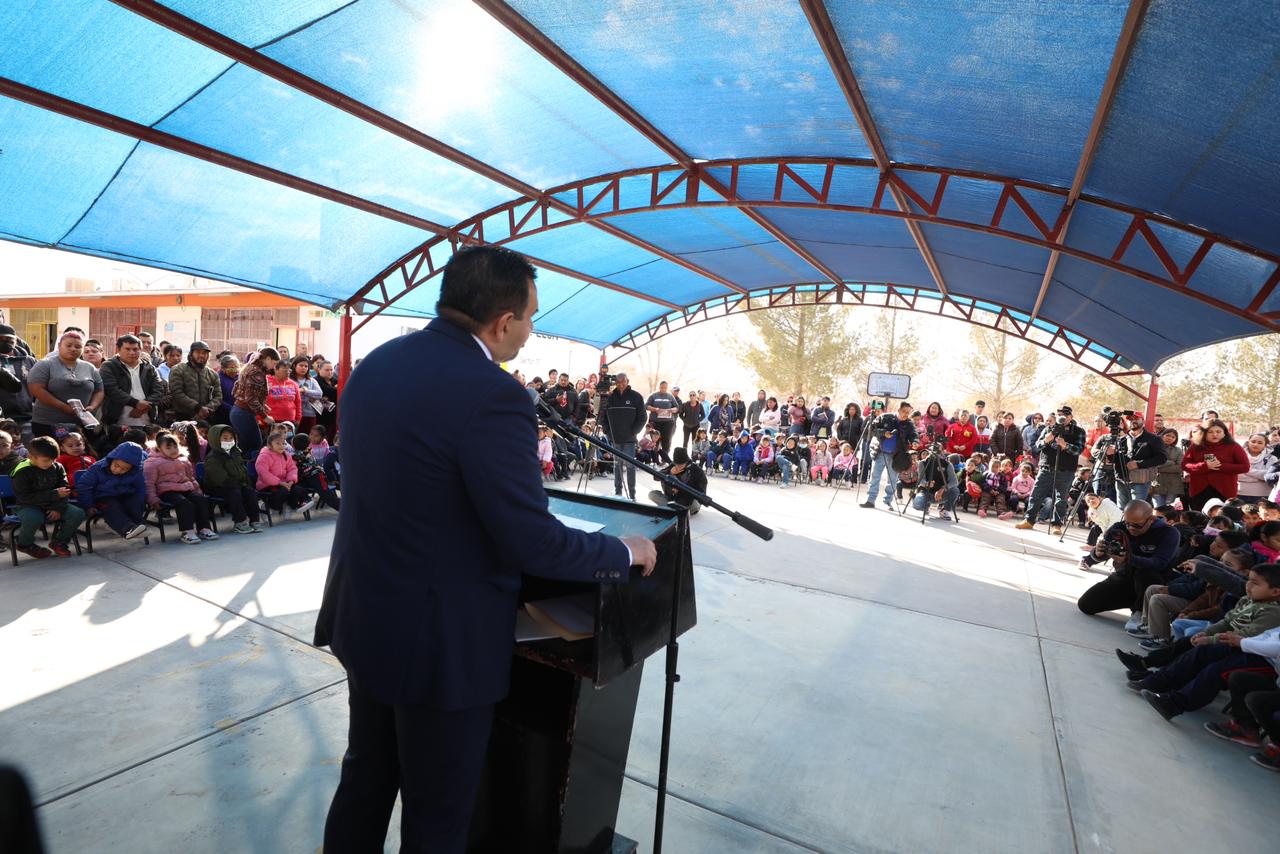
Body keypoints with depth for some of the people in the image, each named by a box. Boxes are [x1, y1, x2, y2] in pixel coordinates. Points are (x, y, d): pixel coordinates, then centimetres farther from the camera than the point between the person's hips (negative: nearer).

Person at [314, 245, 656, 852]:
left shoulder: (376, 363, 1)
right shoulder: (491, 394, -26)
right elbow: (534, 545, -24)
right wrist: (625, 552, -8)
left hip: (363, 618, 8)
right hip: (440, 642, -8)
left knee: (365, 778, 28)